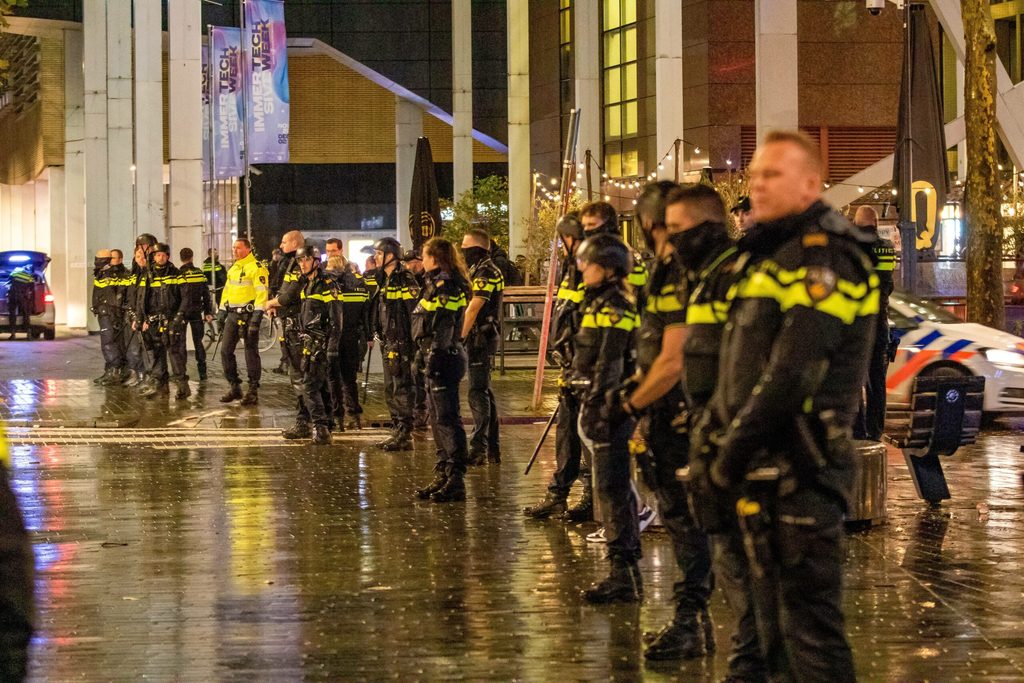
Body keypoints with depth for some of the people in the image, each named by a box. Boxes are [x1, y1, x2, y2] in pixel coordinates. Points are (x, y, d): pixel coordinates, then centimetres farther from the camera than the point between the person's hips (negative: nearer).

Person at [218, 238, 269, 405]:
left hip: (248, 314, -8)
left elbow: (261, 292, -17)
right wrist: (222, 313, 18)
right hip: (233, 315, 8)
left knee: (251, 352, -3)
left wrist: (257, 315, -23)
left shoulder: (256, 268, -10)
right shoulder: (233, 268, 18)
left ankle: (253, 390, 3)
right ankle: (235, 387, 14)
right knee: (225, 350, 5)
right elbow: (227, 291, 23)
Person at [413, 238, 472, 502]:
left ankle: (456, 480, -12)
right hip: (439, 359, 11)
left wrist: (435, 356, -23)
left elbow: (444, 327, -20)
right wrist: (424, 353, 23)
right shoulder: (438, 283, 19)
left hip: (444, 358, -11)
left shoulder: (445, 285, -13)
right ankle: (443, 476, 20)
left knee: (446, 418, -11)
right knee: (438, 419, 14)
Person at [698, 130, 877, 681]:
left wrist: (733, 451, -17)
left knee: (809, 621, -8)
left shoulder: (822, 257, -14)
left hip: (798, 470, -10)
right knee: (775, 620, 16)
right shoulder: (770, 254, 18)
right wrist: (719, 438, 10)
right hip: (764, 468, 10)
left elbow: (791, 373, -22)